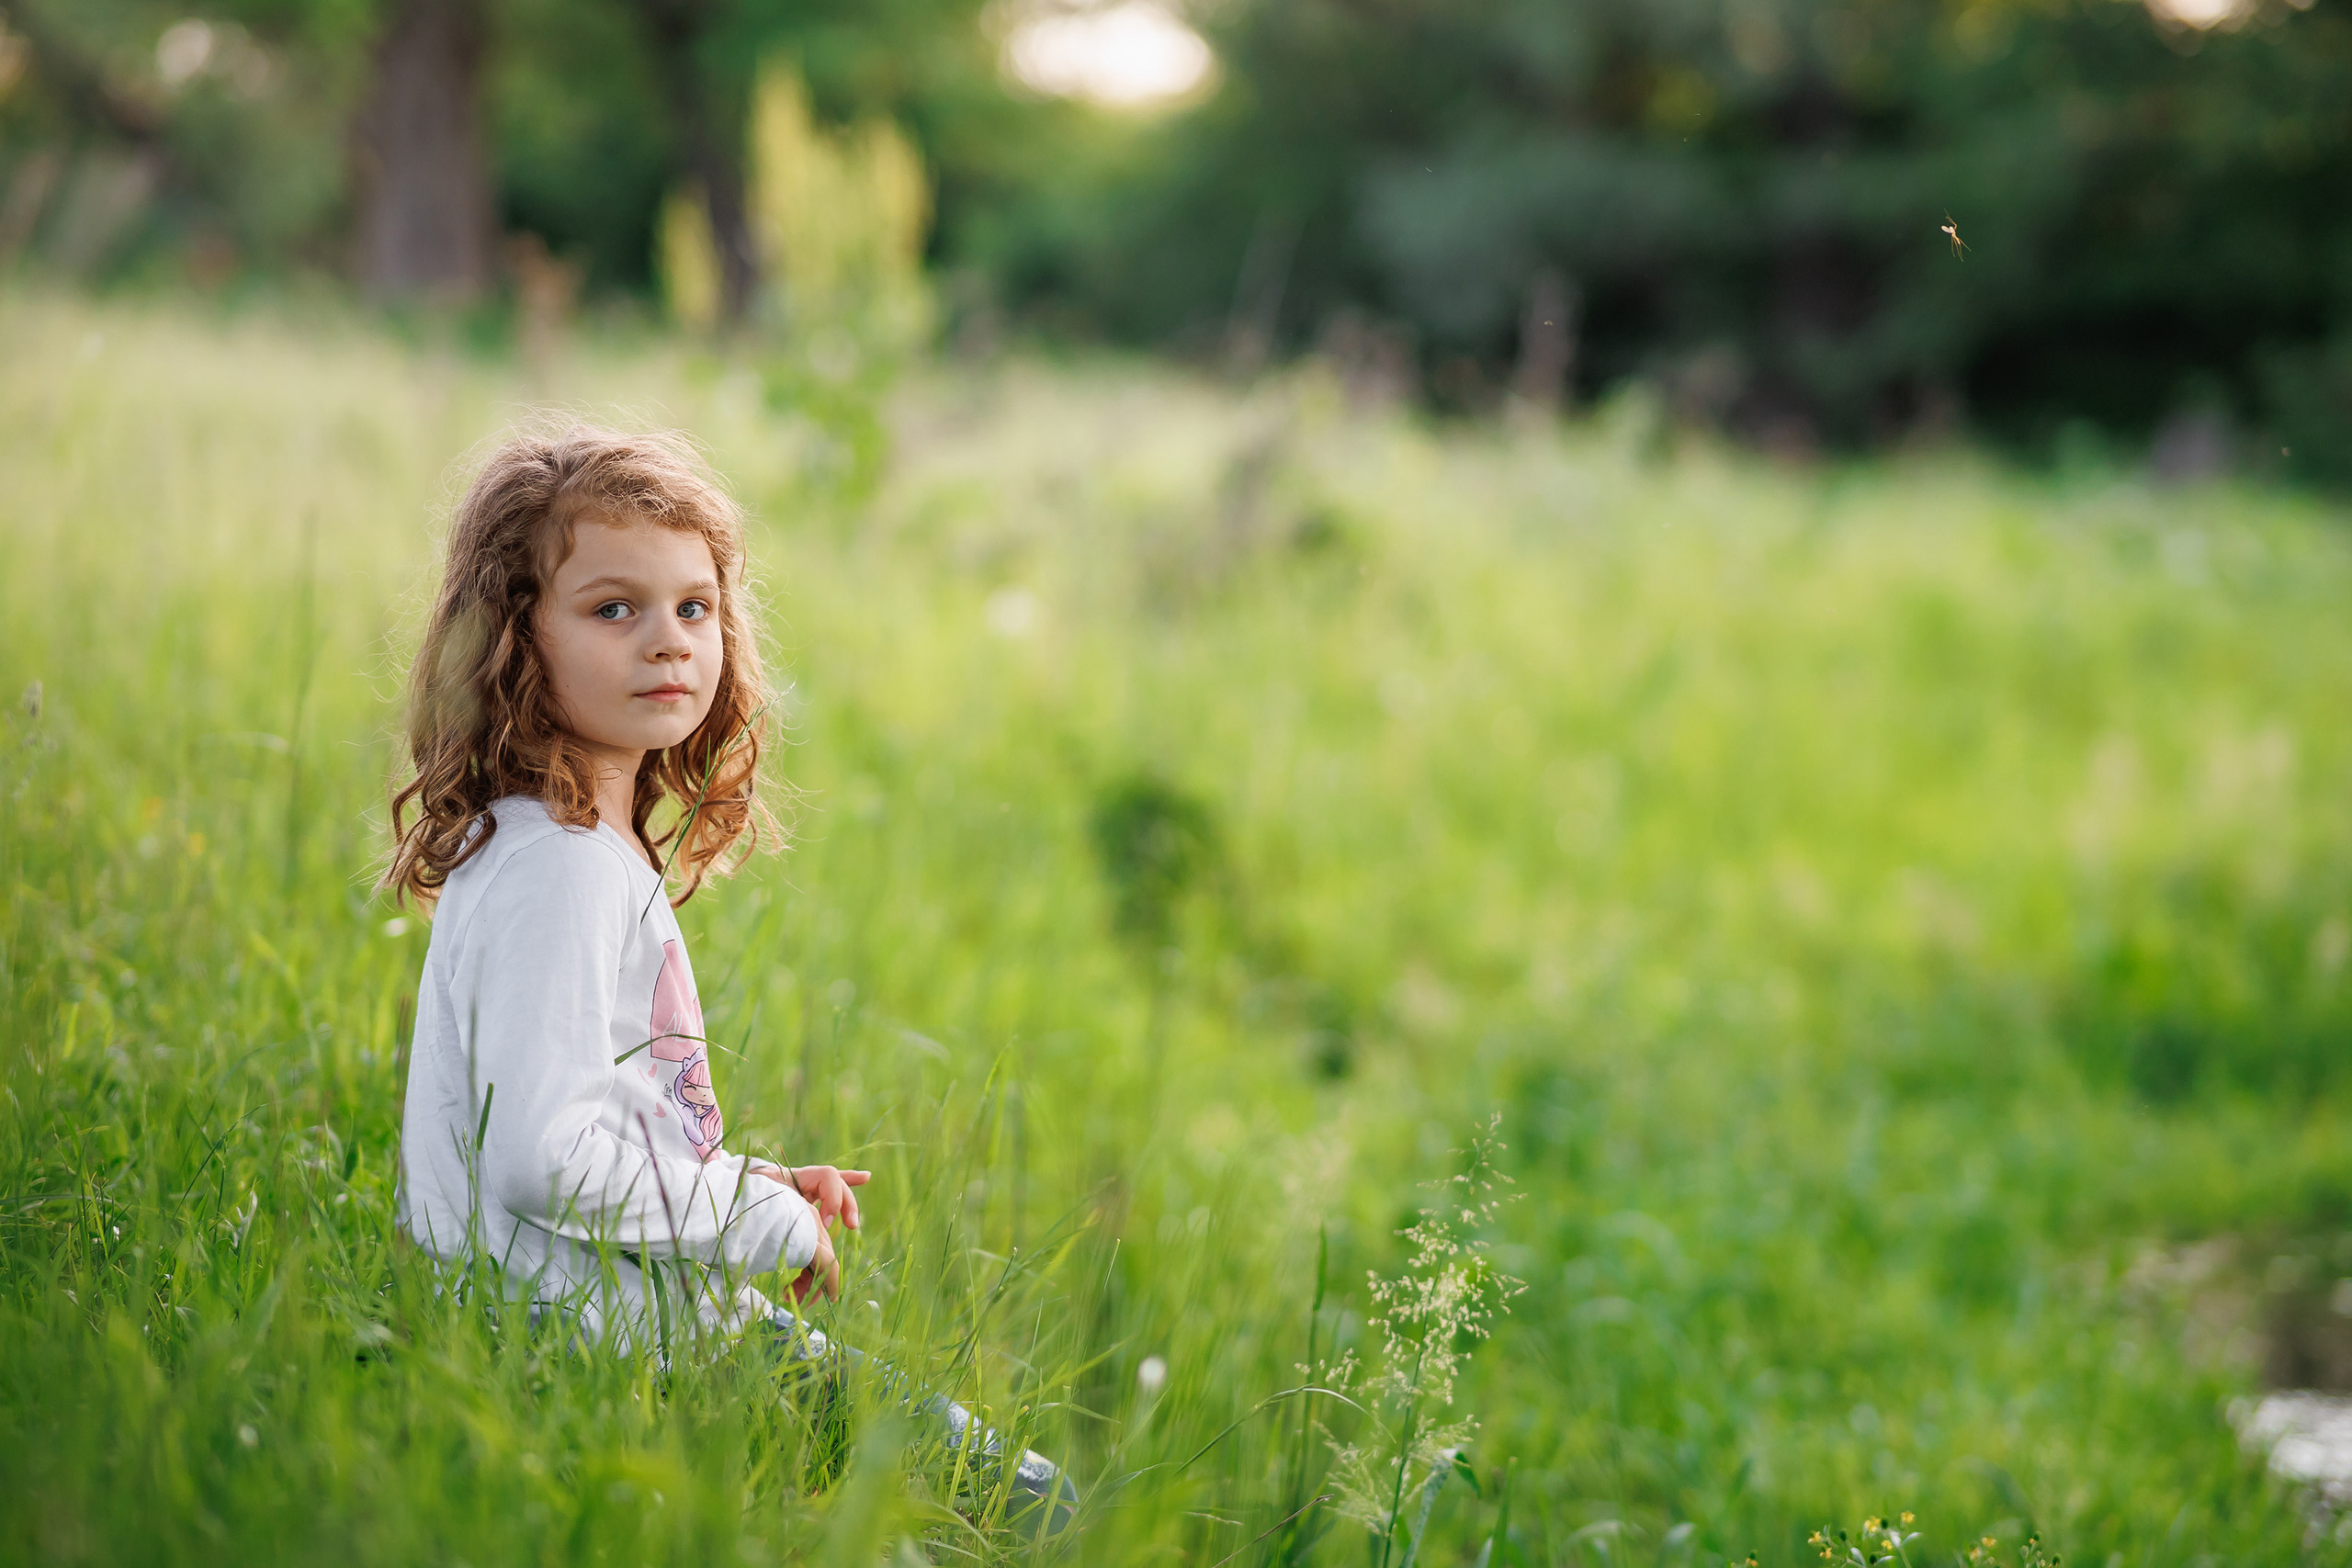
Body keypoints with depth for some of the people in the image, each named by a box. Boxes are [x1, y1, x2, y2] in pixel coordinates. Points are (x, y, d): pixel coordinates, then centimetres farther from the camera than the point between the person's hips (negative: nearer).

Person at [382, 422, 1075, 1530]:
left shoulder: (597, 854, 13)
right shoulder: (559, 869, -19)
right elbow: (545, 1160, -27)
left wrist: (751, 1184, 11)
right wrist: (771, 1221, -15)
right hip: (607, 1351, -11)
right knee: (1040, 1513, -10)